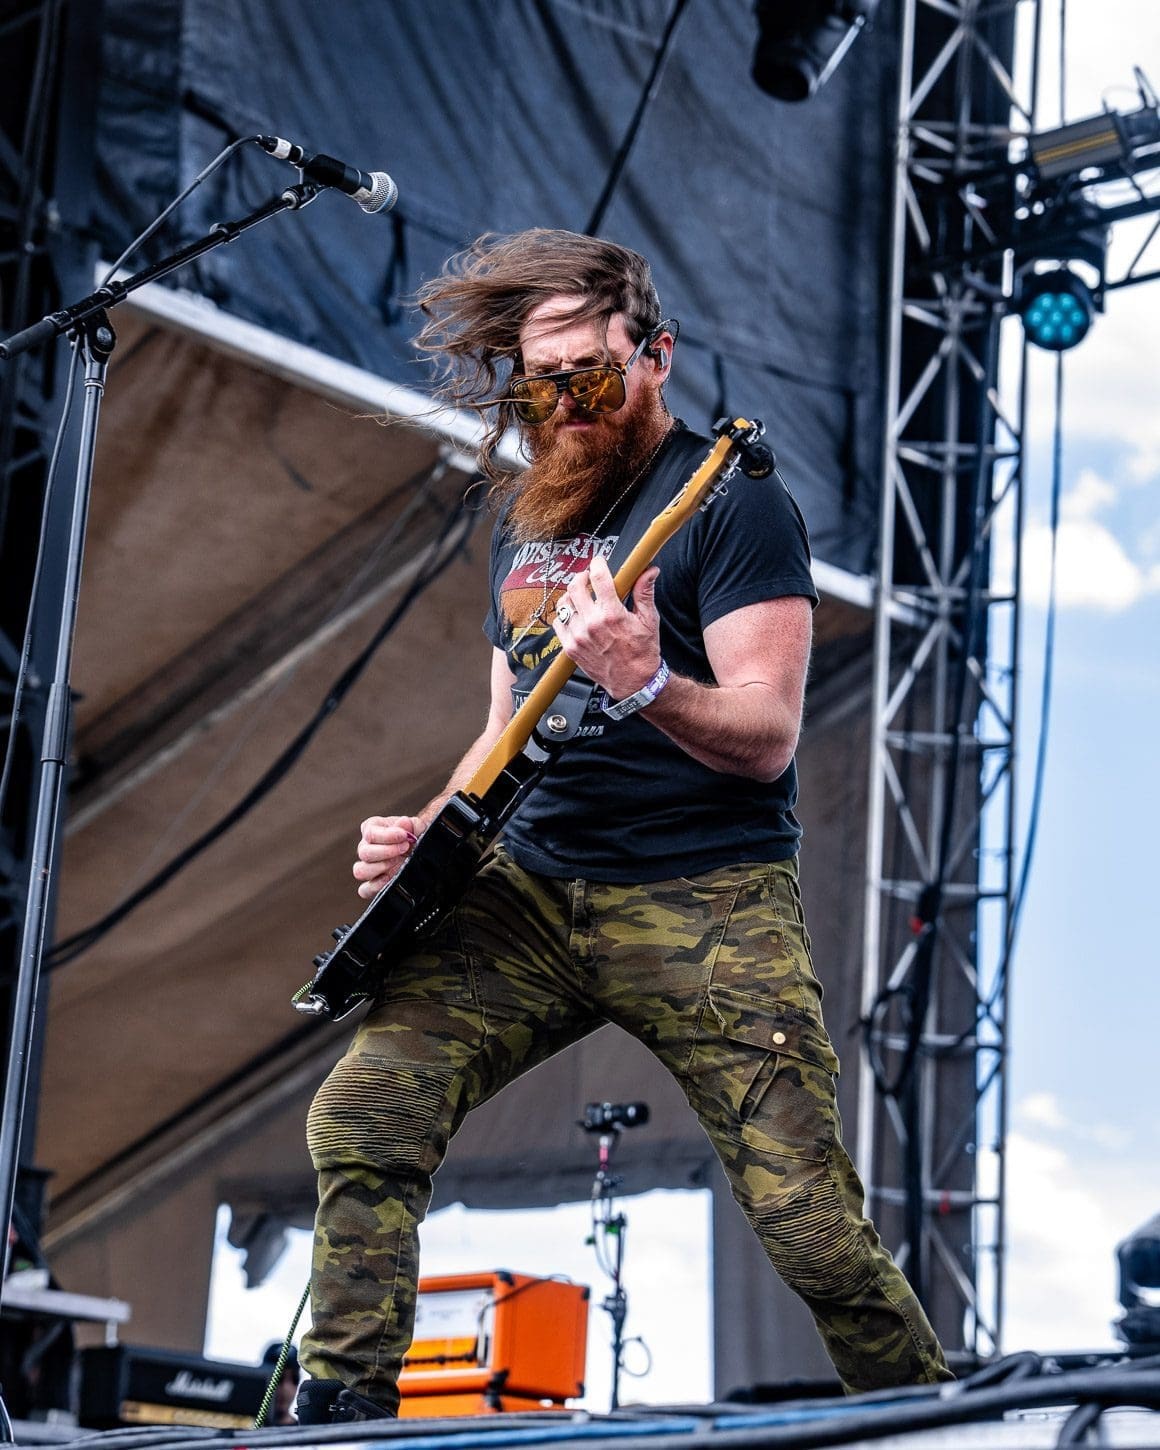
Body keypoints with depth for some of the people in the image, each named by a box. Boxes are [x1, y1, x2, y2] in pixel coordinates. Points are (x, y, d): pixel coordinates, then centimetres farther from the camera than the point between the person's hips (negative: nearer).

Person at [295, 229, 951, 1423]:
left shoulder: (730, 500, -5)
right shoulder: (525, 516, 17)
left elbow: (768, 736, -13)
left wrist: (643, 685, -32)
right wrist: (424, 834, 6)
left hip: (706, 905, -6)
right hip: (528, 888, 6)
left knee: (809, 1221, -11)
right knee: (362, 1118, -13)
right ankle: (343, 1409, -2)